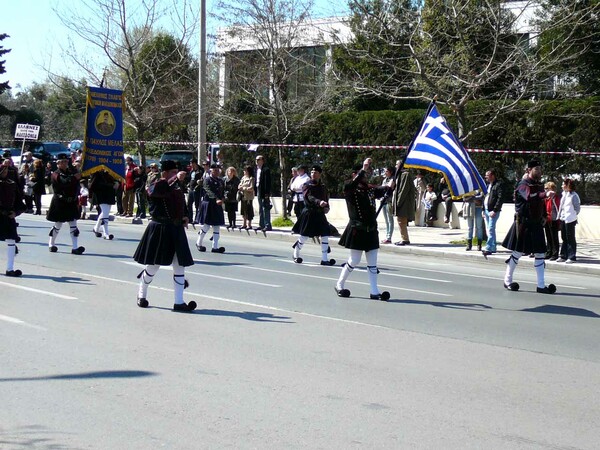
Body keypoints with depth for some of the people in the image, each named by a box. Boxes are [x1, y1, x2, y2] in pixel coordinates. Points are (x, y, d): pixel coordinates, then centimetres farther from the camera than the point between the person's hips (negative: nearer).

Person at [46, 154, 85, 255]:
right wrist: (74, 178, -35)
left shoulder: (72, 171, 10)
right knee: (58, 225, 5)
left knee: (73, 225, -2)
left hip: (71, 203, 4)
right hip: (60, 203, -4)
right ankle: (51, 244, 24)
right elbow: (63, 182, -28)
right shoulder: (56, 174, -6)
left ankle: (75, 248, -5)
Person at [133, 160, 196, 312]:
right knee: (153, 265, 3)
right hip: (159, 229, -7)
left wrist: (184, 216, 7)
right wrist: (176, 179, -37)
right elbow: (160, 190, -32)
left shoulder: (176, 186, 14)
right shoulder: (155, 187, -8)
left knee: (180, 265, 3)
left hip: (176, 229, 7)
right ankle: (141, 295, 26)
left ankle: (179, 302, 6)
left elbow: (181, 201, 25)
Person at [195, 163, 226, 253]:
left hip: (217, 206, 6)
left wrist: (222, 200, -6)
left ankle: (215, 247, 3)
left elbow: (223, 192, 14)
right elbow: (209, 192, -21)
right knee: (206, 226, -1)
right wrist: (216, 200, -35)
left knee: (217, 227, 2)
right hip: (208, 205, -6)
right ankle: (199, 243, 19)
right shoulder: (207, 180, -8)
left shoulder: (221, 181, 13)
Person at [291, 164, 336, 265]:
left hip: (320, 214, 5)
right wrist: (319, 202, -41)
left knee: (325, 235, -2)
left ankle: (324, 259, 3)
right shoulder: (307, 185, -7)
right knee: (304, 236, 2)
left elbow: (326, 198, 22)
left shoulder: (322, 186, 10)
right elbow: (309, 197, -24)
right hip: (309, 213, -5)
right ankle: (296, 255, 24)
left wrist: (326, 207, 1)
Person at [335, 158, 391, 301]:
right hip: (357, 230, -6)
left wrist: (390, 187, -25)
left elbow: (381, 191, -3)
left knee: (372, 263, 6)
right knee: (354, 261, 1)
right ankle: (339, 285, 19)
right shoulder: (350, 190, -6)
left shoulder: (370, 189, 10)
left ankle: (374, 291, 10)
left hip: (371, 230, 6)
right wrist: (363, 169, -33)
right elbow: (353, 184, -27)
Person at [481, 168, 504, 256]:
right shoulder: (488, 185, 18)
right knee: (489, 230, 12)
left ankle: (488, 248, -14)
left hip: (493, 211, -9)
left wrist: (494, 210, -19)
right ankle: (493, 248, 19)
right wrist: (483, 209, 14)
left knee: (491, 229, -12)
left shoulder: (499, 185, -9)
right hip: (486, 210, 9)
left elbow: (500, 198, -16)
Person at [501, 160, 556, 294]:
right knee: (518, 252, 1)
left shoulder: (539, 185, 14)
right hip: (523, 224, -7)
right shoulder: (523, 184, -11)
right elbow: (530, 197, -32)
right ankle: (508, 280, 16)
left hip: (536, 224, 7)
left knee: (540, 253, 3)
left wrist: (544, 217, 12)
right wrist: (546, 194, -46)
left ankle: (541, 285, 6)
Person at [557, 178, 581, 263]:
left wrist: (572, 216, -7)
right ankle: (563, 256, 18)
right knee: (564, 238, 12)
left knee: (570, 238, -3)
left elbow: (577, 208, -10)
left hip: (570, 220, -8)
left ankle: (572, 257, 2)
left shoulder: (573, 195, -12)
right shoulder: (564, 194, 12)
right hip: (563, 219, 8)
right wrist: (560, 215, 9)